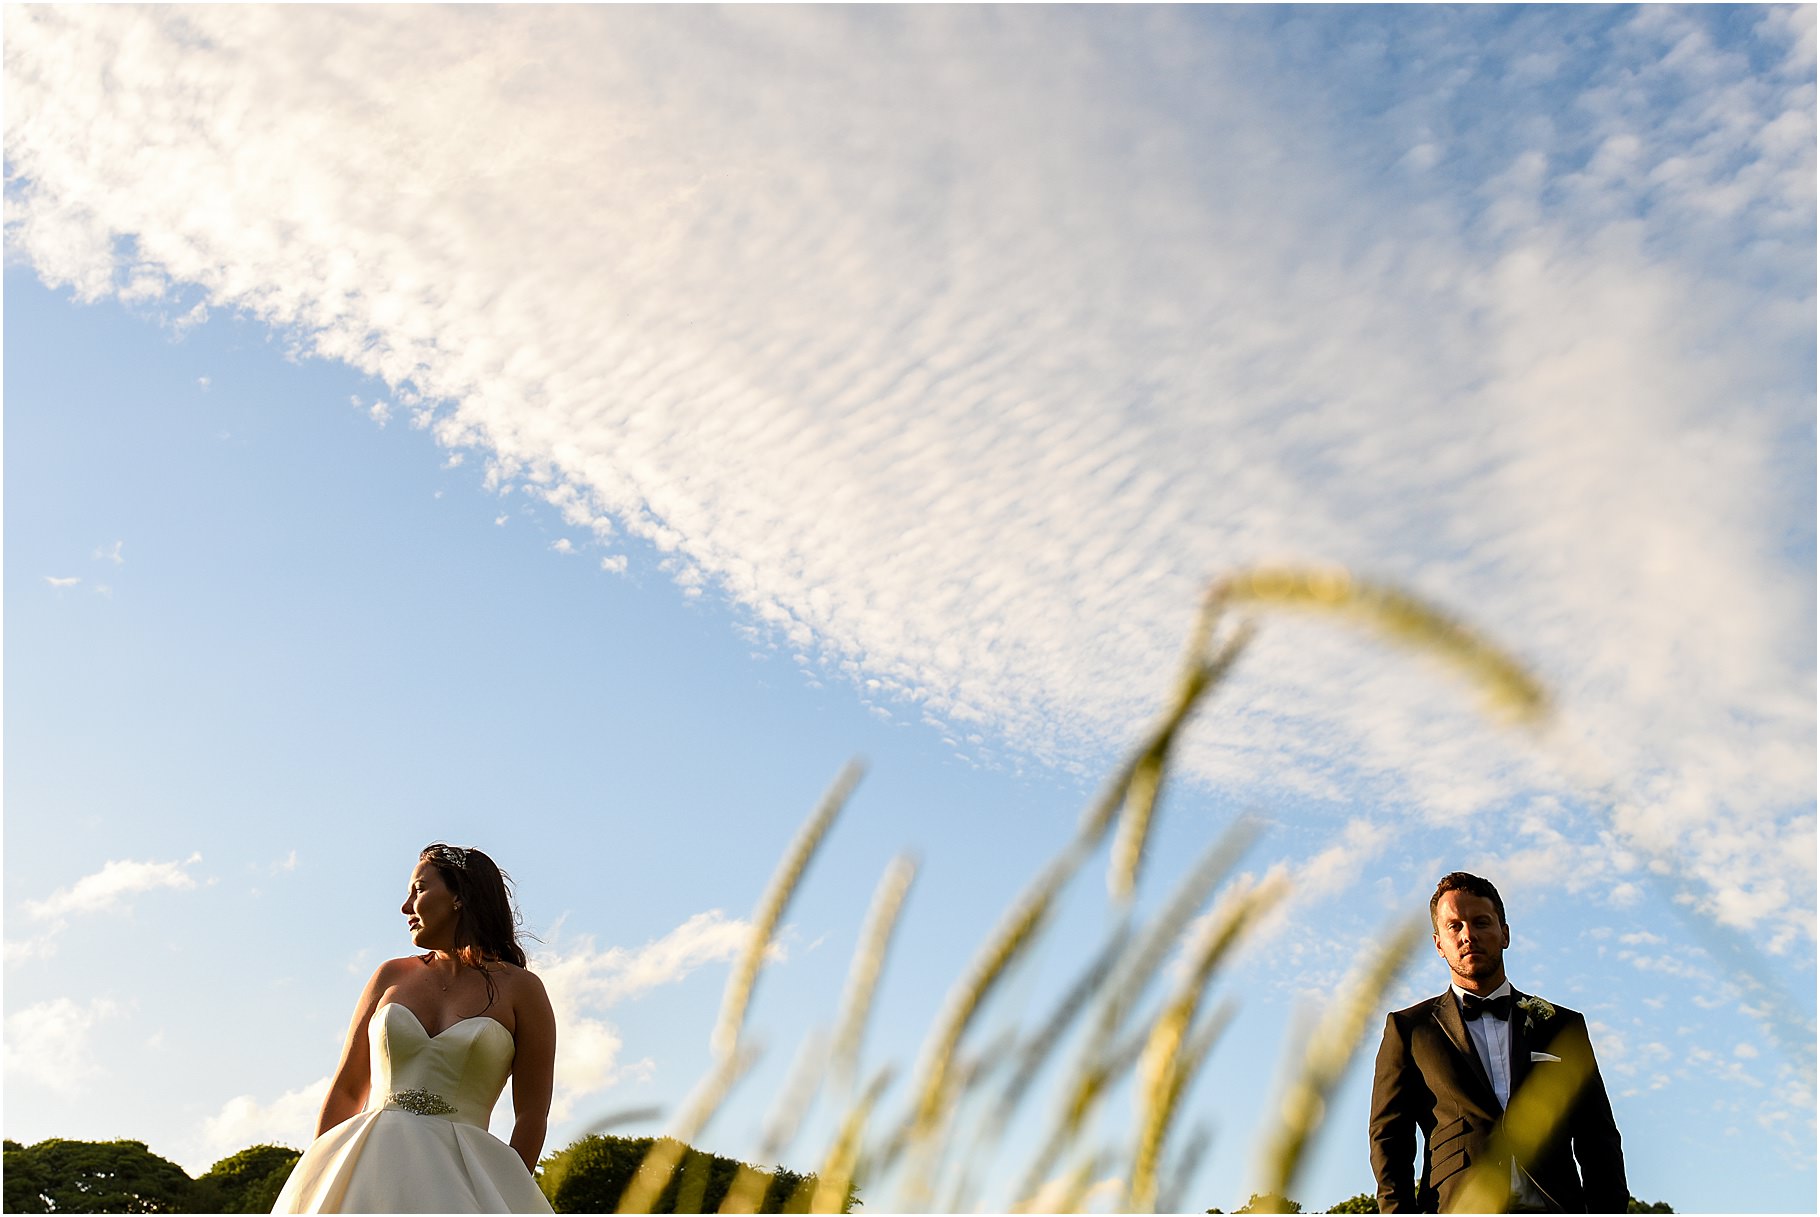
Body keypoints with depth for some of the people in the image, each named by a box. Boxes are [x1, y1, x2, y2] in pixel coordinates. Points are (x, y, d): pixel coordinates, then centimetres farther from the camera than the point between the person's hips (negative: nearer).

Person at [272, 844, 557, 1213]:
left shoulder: (520, 990, 5)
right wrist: (319, 1178, 8)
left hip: (460, 1177, -3)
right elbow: (345, 1090, 16)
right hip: (370, 1168, 3)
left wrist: (503, 1200, -3)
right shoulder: (392, 976, 15)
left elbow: (532, 1116, 3)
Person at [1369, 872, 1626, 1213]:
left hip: (1553, 1210, 1)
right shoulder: (1409, 1028, 17)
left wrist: (1608, 1211, 2)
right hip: (1459, 1209, -1)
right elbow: (1388, 1137, 11)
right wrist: (1400, 1211, -4)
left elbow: (1598, 1139, 17)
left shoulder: (1562, 1025, 21)